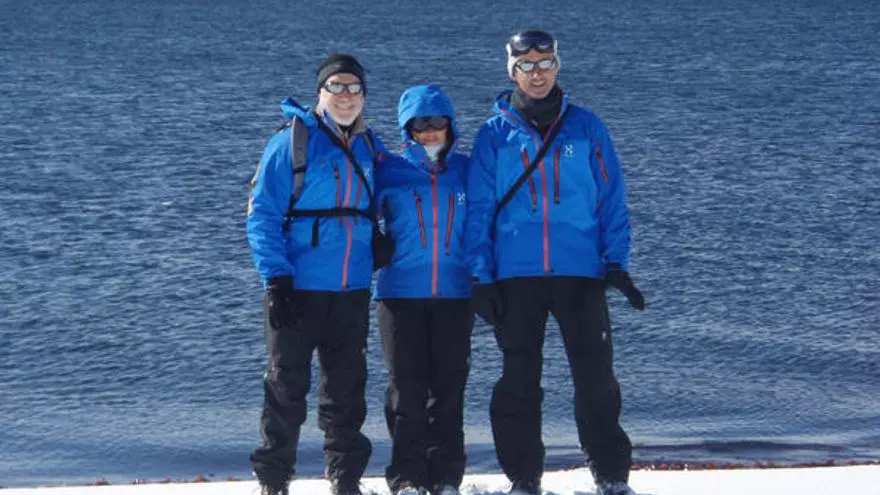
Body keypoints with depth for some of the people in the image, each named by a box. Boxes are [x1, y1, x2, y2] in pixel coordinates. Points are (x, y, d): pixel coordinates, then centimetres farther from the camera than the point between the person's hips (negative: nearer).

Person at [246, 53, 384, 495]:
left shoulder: (370, 148, 10)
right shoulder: (292, 142, -6)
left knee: (346, 389, 10)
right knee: (286, 388, 1)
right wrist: (275, 278, -16)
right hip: (297, 288, -4)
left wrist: (375, 254, 9)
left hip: (353, 292, 5)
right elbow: (262, 215, -9)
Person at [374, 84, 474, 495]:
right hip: (401, 293, -1)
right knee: (407, 389, 0)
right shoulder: (390, 171, 4)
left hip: (455, 294, 1)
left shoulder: (467, 171, 8)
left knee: (449, 388, 3)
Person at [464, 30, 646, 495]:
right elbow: (479, 209, 3)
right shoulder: (495, 134, 4)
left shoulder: (586, 127, 5)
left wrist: (617, 263, -3)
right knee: (519, 381, 5)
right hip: (515, 276, 0)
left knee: (596, 378, 1)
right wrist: (481, 276, -4)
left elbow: (611, 199, 5)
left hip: (581, 271, 0)